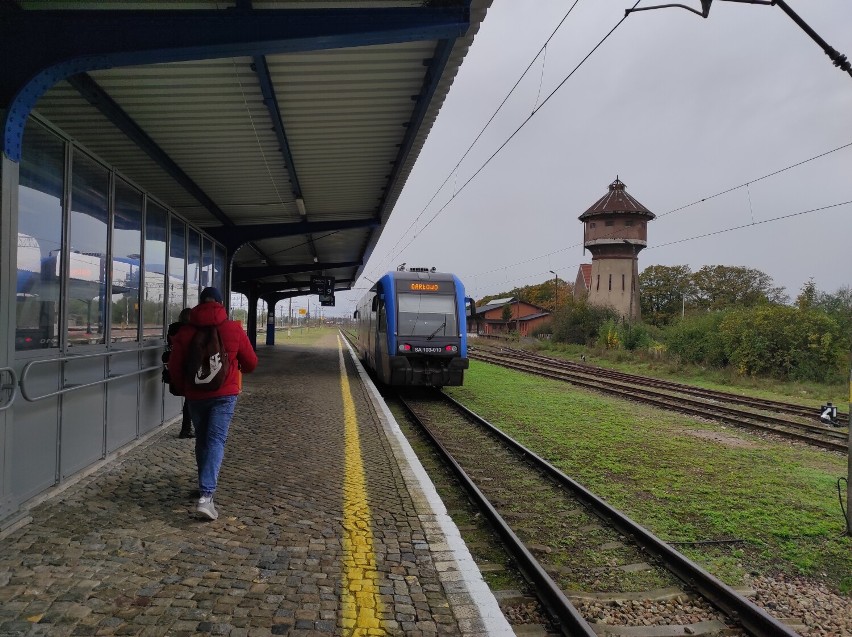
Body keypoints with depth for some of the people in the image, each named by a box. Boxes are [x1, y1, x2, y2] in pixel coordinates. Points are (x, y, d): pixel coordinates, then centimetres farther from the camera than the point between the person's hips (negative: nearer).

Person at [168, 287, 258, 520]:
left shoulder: (185, 331, -1)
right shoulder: (233, 328, -5)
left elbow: (175, 367, 2)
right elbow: (251, 362, 2)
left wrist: (184, 389, 19)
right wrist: (242, 370, 25)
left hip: (195, 395, 3)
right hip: (224, 394, -2)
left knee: (202, 440, 18)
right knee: (216, 440, -5)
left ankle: (205, 488, 31)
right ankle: (206, 495, -19)